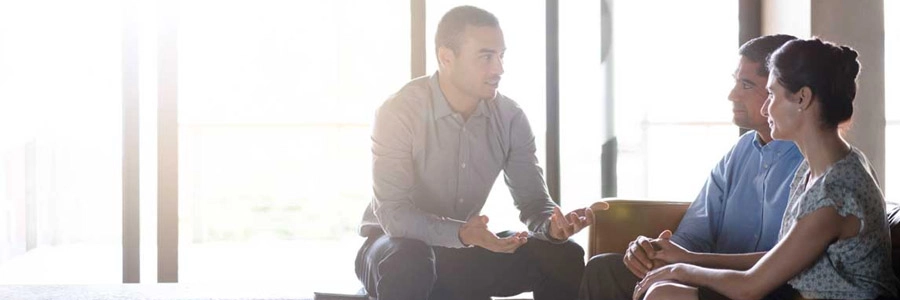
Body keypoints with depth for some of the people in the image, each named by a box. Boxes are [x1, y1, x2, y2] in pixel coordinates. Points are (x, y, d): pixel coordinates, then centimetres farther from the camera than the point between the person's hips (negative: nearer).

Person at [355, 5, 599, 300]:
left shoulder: (510, 117, -7)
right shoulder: (399, 111, -22)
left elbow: (533, 200, -4)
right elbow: (392, 213, -27)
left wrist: (553, 225, -29)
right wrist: (461, 233, -43)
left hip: (465, 250, 5)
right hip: (399, 244, -5)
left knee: (564, 256, -13)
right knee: (407, 261, -40)